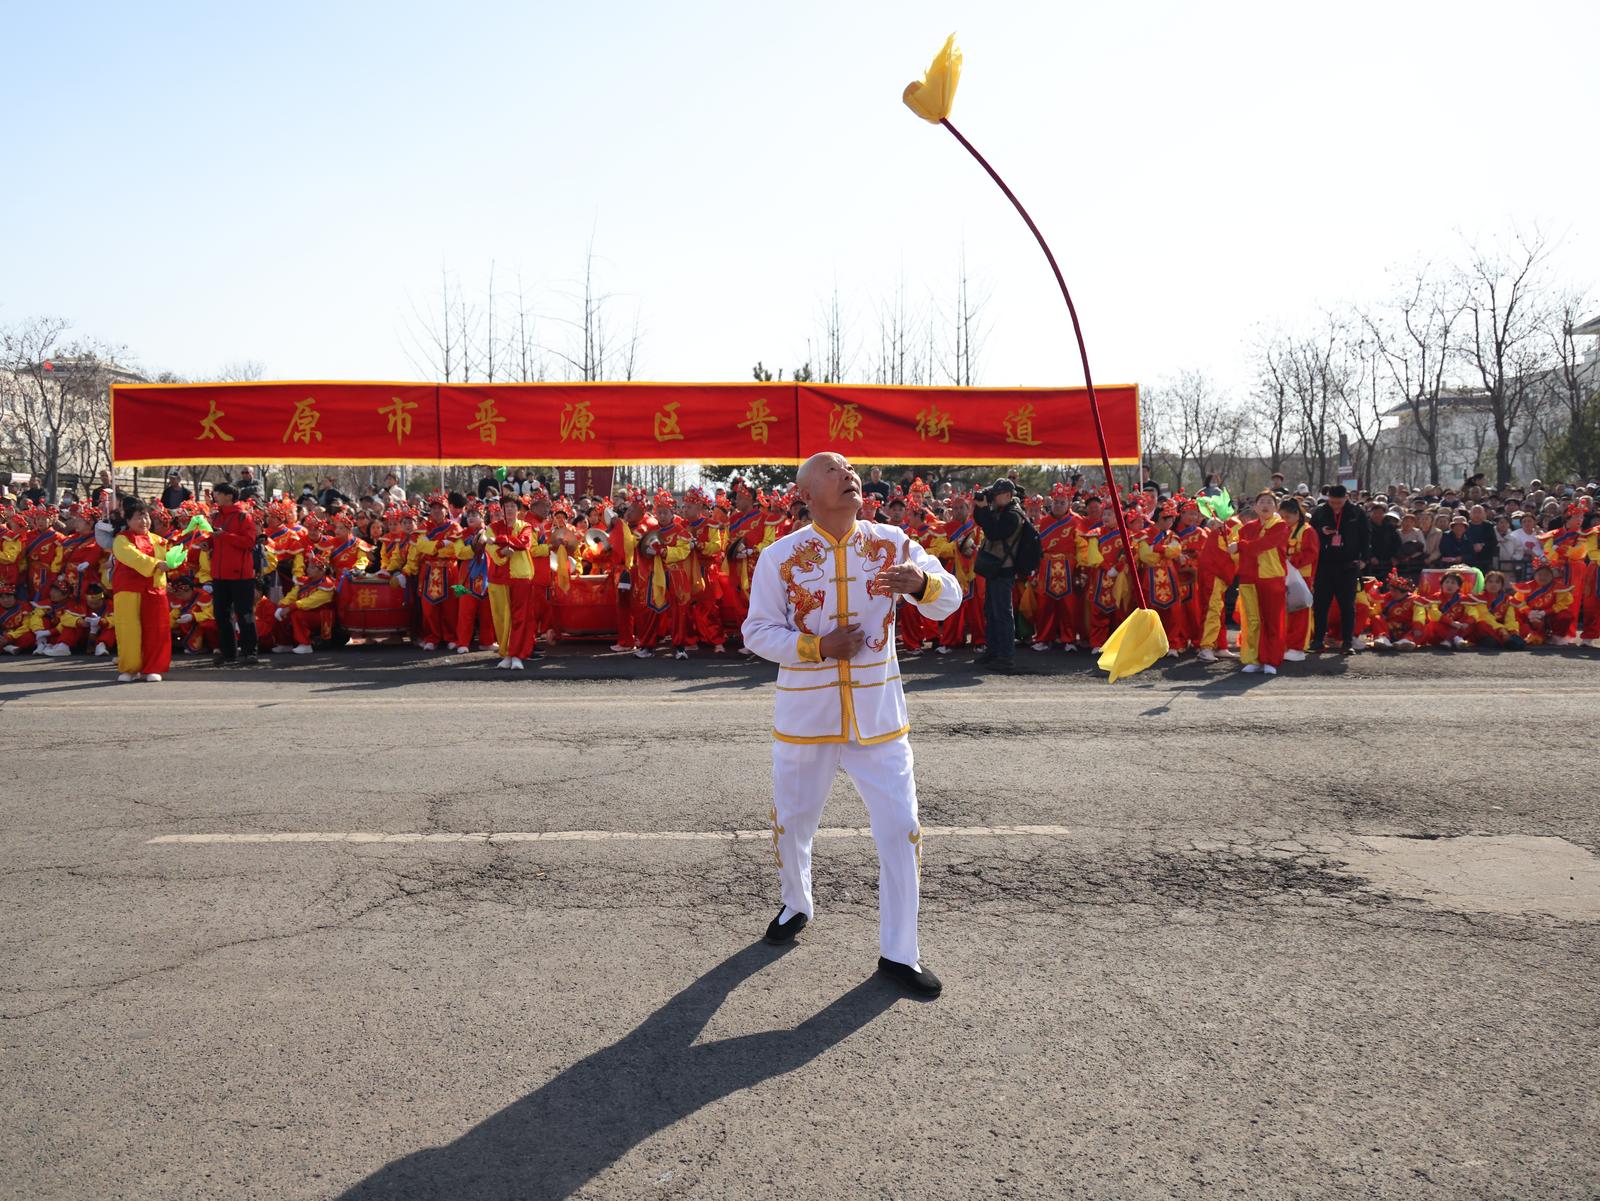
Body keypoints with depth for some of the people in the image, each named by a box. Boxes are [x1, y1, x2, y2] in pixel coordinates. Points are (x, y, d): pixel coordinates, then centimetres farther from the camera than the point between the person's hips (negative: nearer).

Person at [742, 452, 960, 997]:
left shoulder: (891, 543, -2)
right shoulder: (781, 556, -5)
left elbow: (948, 600, -8)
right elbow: (757, 631, -4)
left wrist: (921, 582, -31)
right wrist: (817, 647, -19)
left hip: (877, 713, 1)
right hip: (805, 715, 0)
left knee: (900, 829, -2)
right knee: (792, 824, 14)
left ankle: (899, 953, 14)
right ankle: (796, 905, 45)